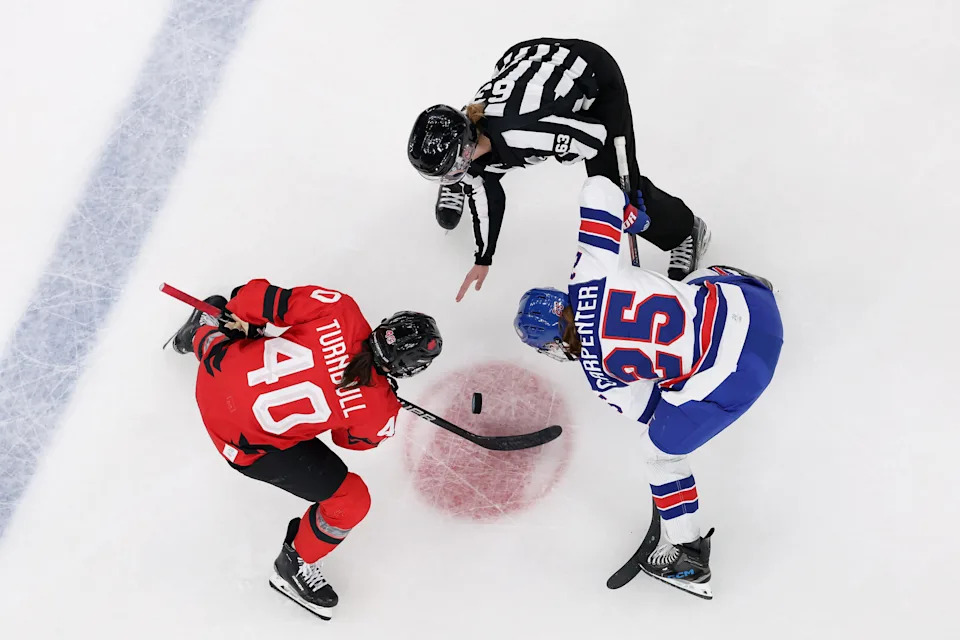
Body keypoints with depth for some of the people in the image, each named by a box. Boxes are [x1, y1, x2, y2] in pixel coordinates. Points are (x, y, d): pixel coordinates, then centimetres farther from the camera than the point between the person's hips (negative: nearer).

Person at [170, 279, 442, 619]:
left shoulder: (339, 311, -21)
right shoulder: (380, 411, -20)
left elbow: (269, 300, -13)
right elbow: (351, 438, 2)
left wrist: (237, 314, 7)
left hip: (217, 376, 5)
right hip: (248, 440, -4)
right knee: (352, 499, 6)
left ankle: (204, 334, 73)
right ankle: (295, 565, 28)